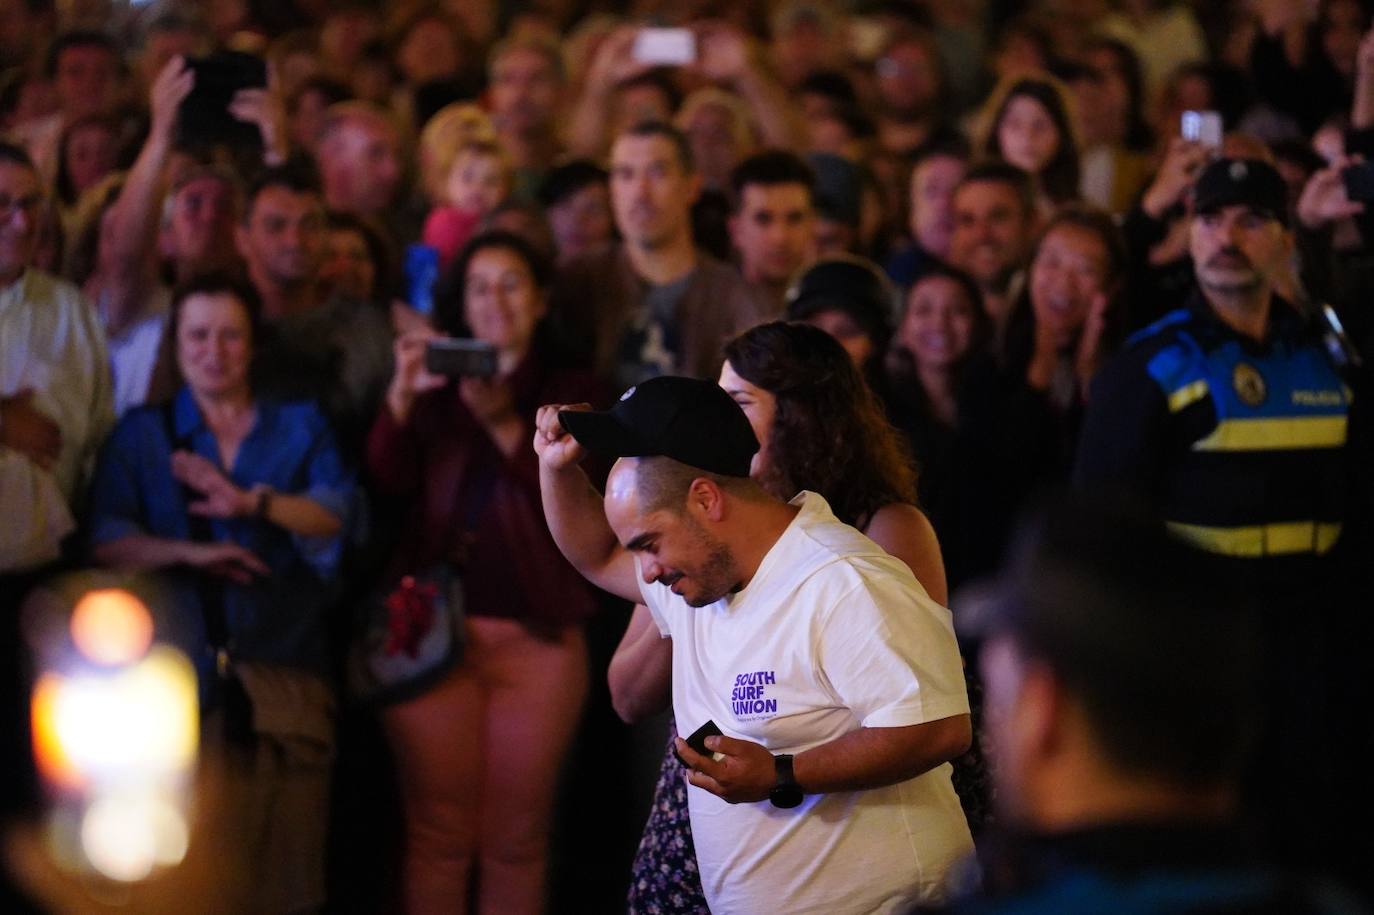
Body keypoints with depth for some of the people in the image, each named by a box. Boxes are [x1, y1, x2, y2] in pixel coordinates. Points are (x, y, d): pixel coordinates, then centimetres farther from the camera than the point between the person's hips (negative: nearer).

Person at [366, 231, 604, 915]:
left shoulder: (571, 393, 11)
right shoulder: (437, 389, 14)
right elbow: (388, 485, -1)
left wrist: (505, 425, -18)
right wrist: (400, 400, -18)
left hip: (537, 634, 0)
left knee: (516, 840, 0)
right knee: (438, 834, -3)